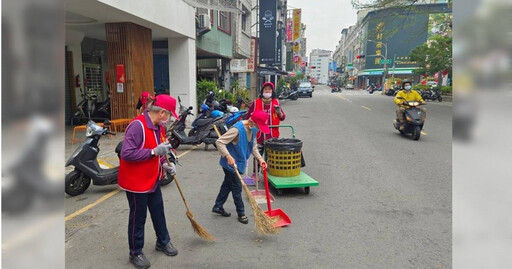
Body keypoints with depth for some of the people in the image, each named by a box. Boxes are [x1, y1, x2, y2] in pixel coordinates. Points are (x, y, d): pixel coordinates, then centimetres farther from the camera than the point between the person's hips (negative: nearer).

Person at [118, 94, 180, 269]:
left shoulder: (158, 126, 4)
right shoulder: (138, 125, -25)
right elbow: (127, 153, -30)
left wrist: (164, 164, -1)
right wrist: (154, 151, -31)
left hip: (152, 179, 8)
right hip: (136, 181, -8)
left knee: (158, 212, 20)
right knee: (138, 218, 7)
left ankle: (163, 242, 39)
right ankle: (135, 253, 25)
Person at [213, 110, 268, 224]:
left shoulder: (253, 129, -4)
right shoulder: (237, 129, -30)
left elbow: (253, 146, 10)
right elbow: (219, 142, -30)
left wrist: (260, 158, -2)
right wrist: (228, 156, -36)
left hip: (239, 162, 9)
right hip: (230, 163, -9)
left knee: (228, 184, 21)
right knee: (237, 188, 4)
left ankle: (218, 207, 38)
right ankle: (241, 213, 22)